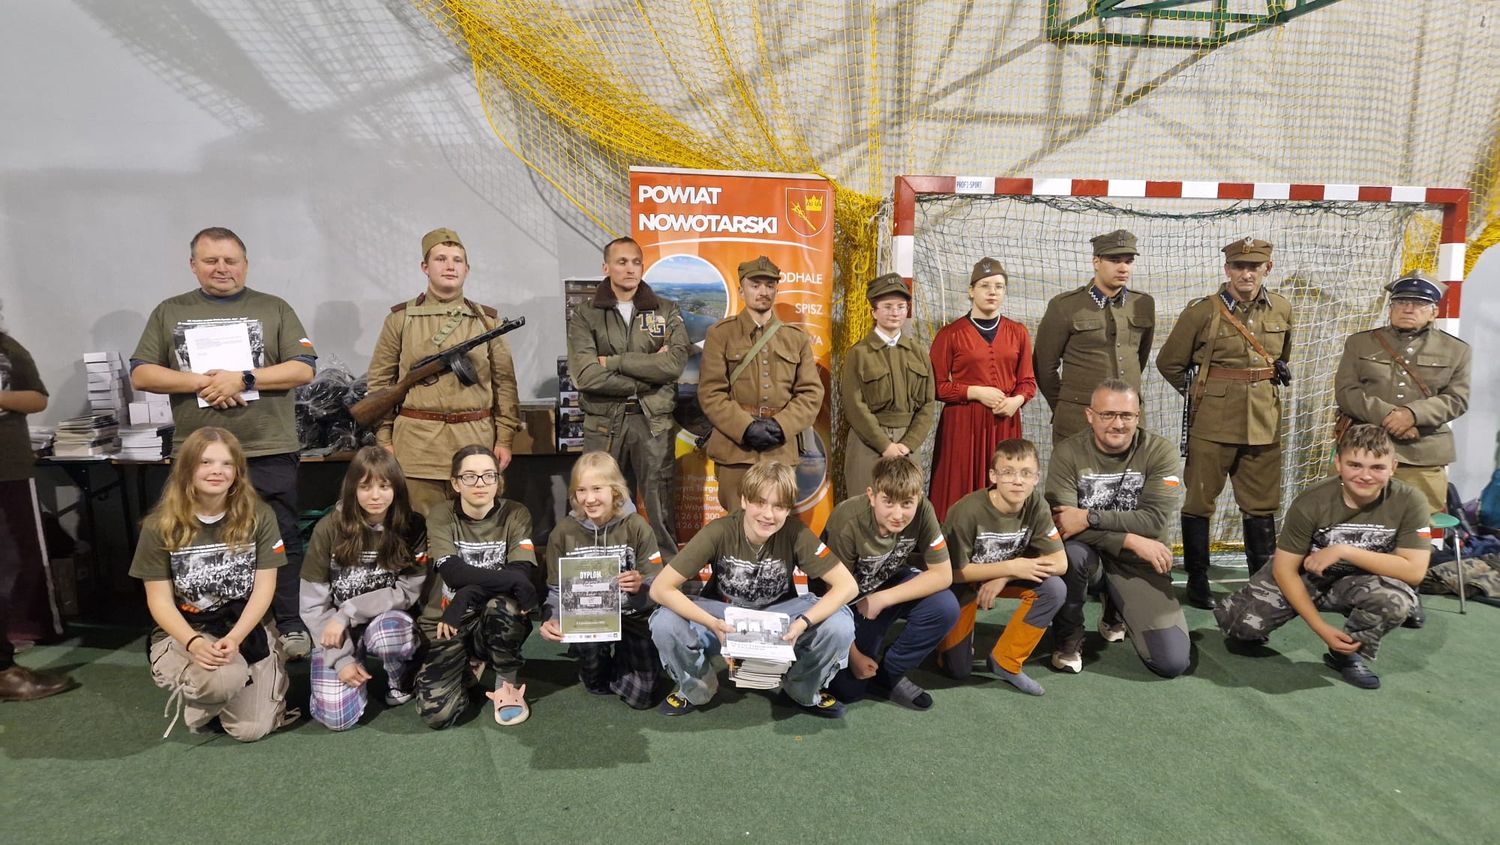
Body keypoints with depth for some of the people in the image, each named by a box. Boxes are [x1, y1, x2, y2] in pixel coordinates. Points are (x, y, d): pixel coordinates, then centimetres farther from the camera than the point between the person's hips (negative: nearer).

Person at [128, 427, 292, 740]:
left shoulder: (259, 517, -6)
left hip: (247, 629, 1)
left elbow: (264, 588, -7)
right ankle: (192, 701, 4)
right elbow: (160, 600, -5)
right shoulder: (160, 526, -6)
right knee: (224, 679, -34)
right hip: (184, 632, 0)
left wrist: (234, 638, -22)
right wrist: (194, 643, -23)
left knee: (251, 730, -14)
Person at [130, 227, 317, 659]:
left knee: (281, 541, 4)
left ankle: (290, 625, 14)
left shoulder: (274, 309, 5)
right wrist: (203, 382, -12)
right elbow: (141, 374, 4)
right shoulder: (169, 313, 10)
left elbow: (303, 369, -4)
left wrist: (242, 378, -15)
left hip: (269, 451, -2)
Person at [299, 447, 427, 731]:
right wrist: (342, 658, -15)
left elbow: (408, 592, -11)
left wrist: (347, 613, -21)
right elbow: (312, 604, -8)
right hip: (336, 630, 0)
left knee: (386, 632, -37)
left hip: (388, 621, 0)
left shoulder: (413, 528, -9)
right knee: (337, 717, -19)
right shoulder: (329, 529, -11)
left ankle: (403, 678, -3)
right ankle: (357, 669, 14)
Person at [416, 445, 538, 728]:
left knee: (501, 603, -37)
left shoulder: (516, 515, -5)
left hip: (502, 623, -1)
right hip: (452, 623, 1)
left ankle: (507, 684, -8)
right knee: (436, 713, -19)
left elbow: (522, 573, -18)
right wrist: (512, 580, -32)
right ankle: (470, 665, 16)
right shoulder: (441, 517, -5)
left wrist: (467, 597, -28)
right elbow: (453, 574, -20)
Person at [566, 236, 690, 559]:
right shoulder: (585, 316, 4)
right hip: (604, 424, 0)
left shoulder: (666, 311, 7)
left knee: (661, 512, 7)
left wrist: (614, 362, -11)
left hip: (654, 423, 0)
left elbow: (675, 363, -10)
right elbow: (585, 375, -11)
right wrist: (648, 372, -10)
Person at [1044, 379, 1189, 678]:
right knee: (1071, 553, -39)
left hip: (1138, 559, 1)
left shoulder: (1161, 452, -10)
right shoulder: (1067, 453, -12)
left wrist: (1089, 517, -30)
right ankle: (1068, 639, -9)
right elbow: (1060, 521, -23)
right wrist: (1132, 540, -28)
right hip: (1086, 549, -1)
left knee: (1173, 661, -10)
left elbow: (1155, 520, -21)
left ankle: (1117, 614, 25)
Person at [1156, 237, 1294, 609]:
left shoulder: (1281, 309, 6)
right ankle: (1197, 581, 15)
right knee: (1199, 501, 3)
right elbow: (1169, 362, 3)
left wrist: (1278, 373, 13)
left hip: (1264, 423, 4)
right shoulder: (1202, 312, -7)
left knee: (1261, 505, 12)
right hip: (1212, 423, -4)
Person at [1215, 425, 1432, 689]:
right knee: (1241, 622, -23)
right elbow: (1285, 569, -18)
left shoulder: (1409, 501, -20)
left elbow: (1414, 571, -23)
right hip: (1302, 577, -1)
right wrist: (1322, 629, -22)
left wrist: (1345, 551, -30)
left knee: (1398, 599, -33)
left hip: (1360, 584, 1)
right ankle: (1246, 634, 18)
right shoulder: (1312, 502, -24)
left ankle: (1347, 654, -3)